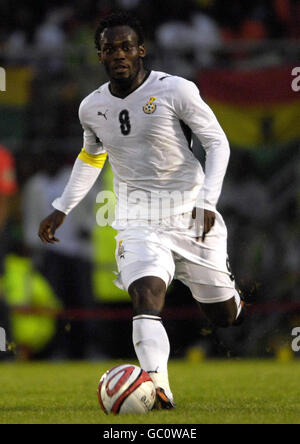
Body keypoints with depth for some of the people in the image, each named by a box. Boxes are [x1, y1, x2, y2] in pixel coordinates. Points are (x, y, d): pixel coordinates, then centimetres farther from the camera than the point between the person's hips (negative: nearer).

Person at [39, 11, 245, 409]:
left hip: (189, 213, -2)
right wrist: (61, 209, 23)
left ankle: (230, 291, 44)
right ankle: (158, 387, -35)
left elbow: (217, 142, -6)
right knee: (147, 295, -26)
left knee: (224, 316, 7)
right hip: (138, 222, 2)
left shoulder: (176, 91, -10)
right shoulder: (92, 108, 5)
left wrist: (208, 201, -18)